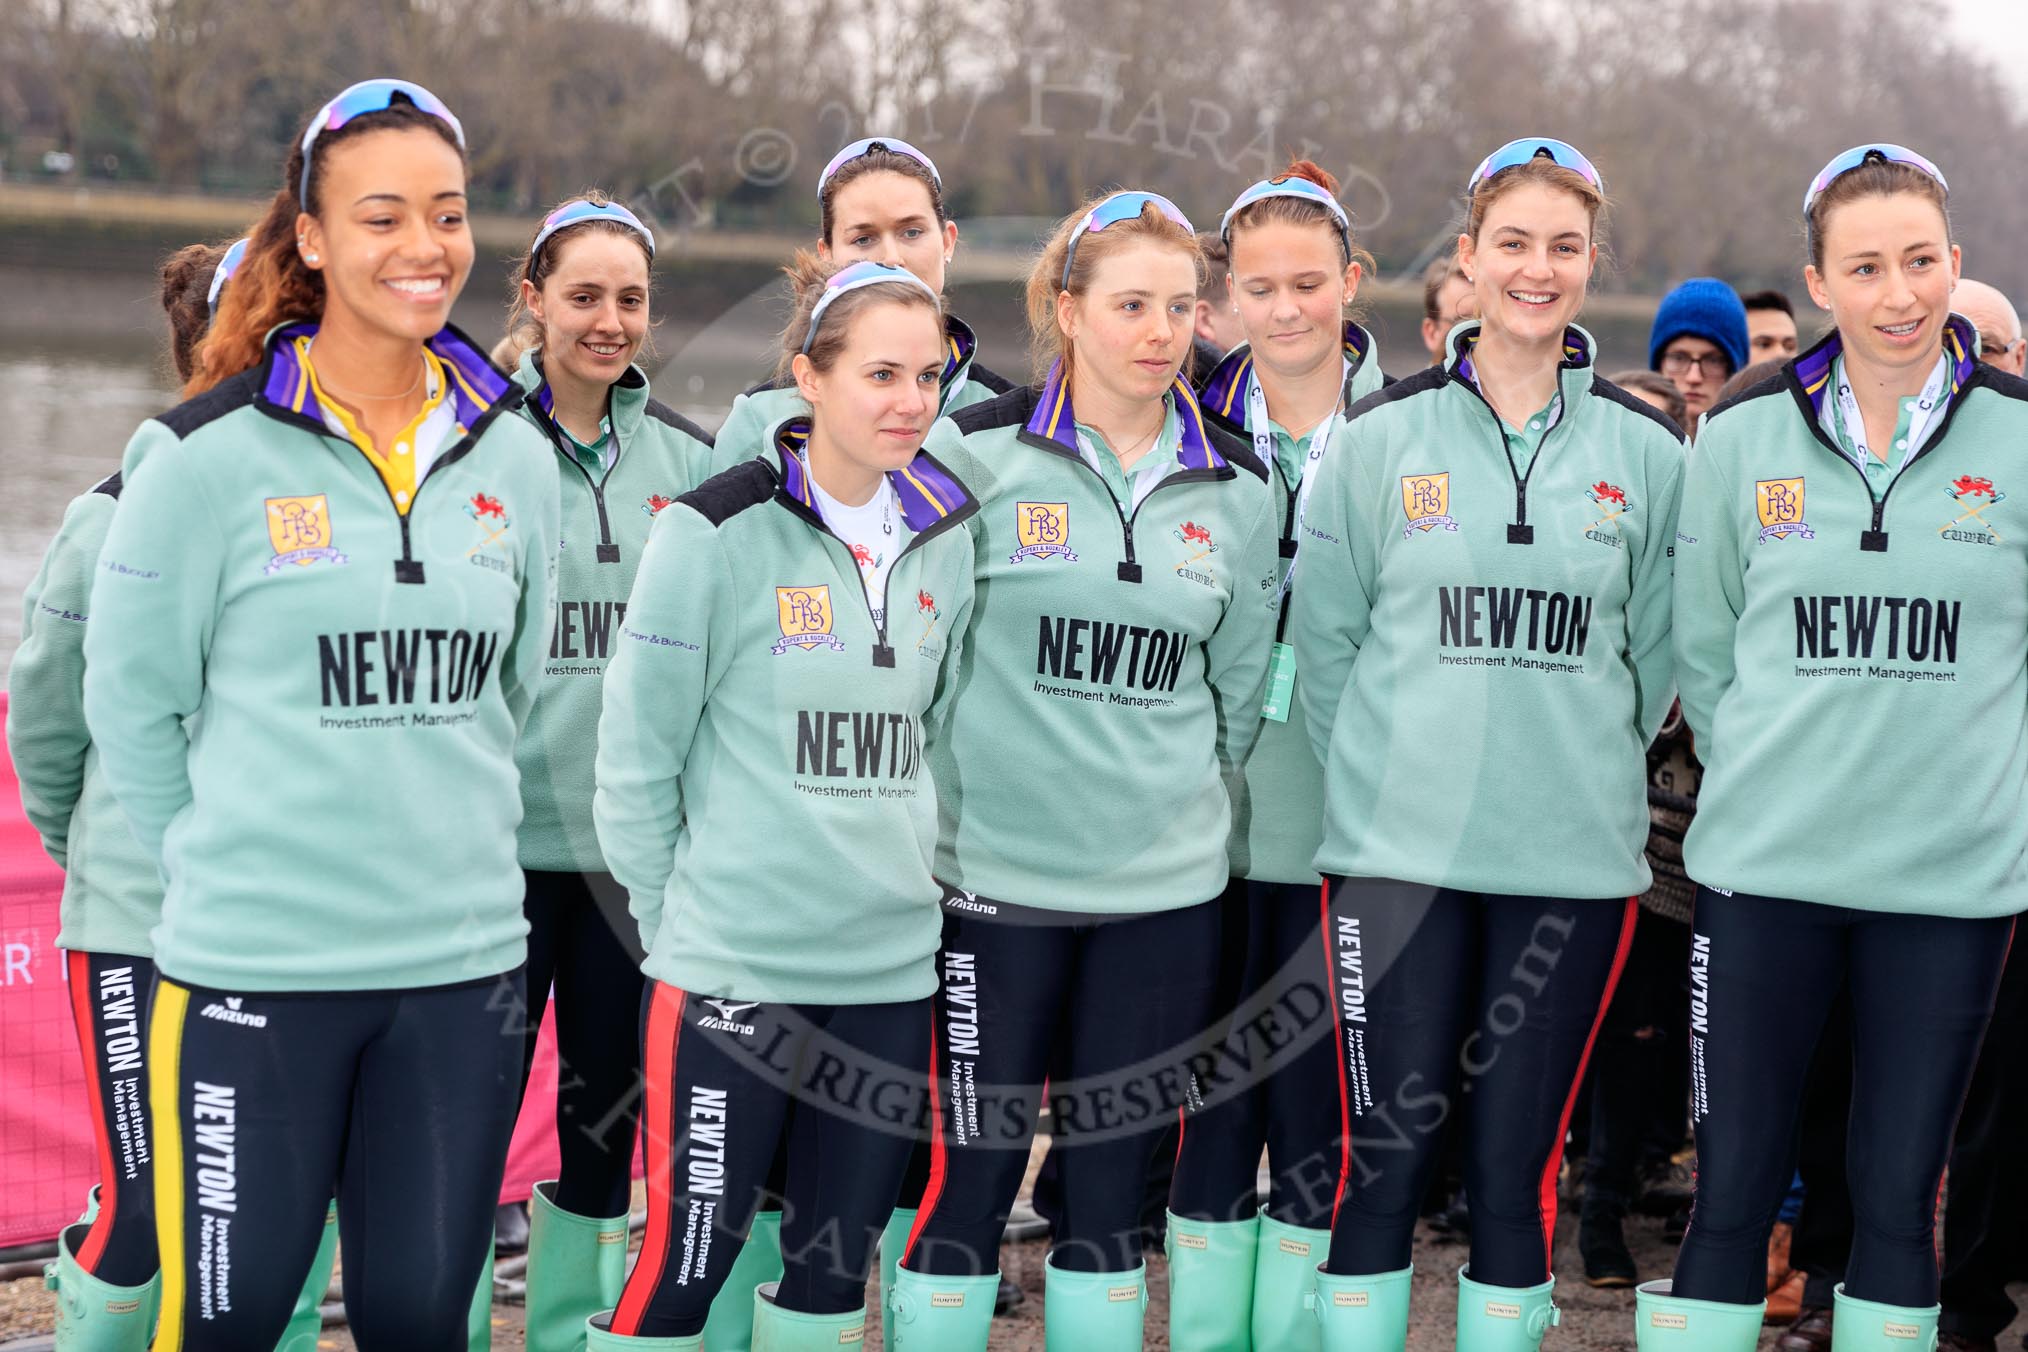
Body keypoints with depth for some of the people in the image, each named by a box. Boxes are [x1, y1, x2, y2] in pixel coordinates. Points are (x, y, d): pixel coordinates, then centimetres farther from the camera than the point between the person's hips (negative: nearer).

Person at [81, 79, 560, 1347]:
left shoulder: (515, 458, 6)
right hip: (253, 967, -3)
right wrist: (223, 865, 3)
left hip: (464, 963, 4)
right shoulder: (209, 454, -7)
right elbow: (133, 701, 1)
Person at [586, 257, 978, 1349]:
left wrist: (898, 870, 13)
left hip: (890, 967, 5)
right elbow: (635, 755, -5)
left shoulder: (945, 538, 7)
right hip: (732, 968, -5)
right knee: (686, 1264, -3)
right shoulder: (718, 531, -9)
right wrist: (677, 919, -3)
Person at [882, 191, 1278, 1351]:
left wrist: (1187, 807, 14)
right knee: (968, 1176, 0)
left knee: (1114, 1180, 9)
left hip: (1166, 885, 3)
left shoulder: (1238, 487, 7)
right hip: (998, 872, -3)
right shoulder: (977, 453, -4)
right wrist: (942, 806, 3)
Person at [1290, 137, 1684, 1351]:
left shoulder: (1646, 450, 5)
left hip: (1574, 857, 1)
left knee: (1518, 1158, 6)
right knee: (1389, 1147, 0)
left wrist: (1584, 765, 7)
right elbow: (1324, 636, 6)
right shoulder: (1382, 435, 2)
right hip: (1398, 851, -1)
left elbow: (1658, 653, 12)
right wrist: (1382, 776, 4)